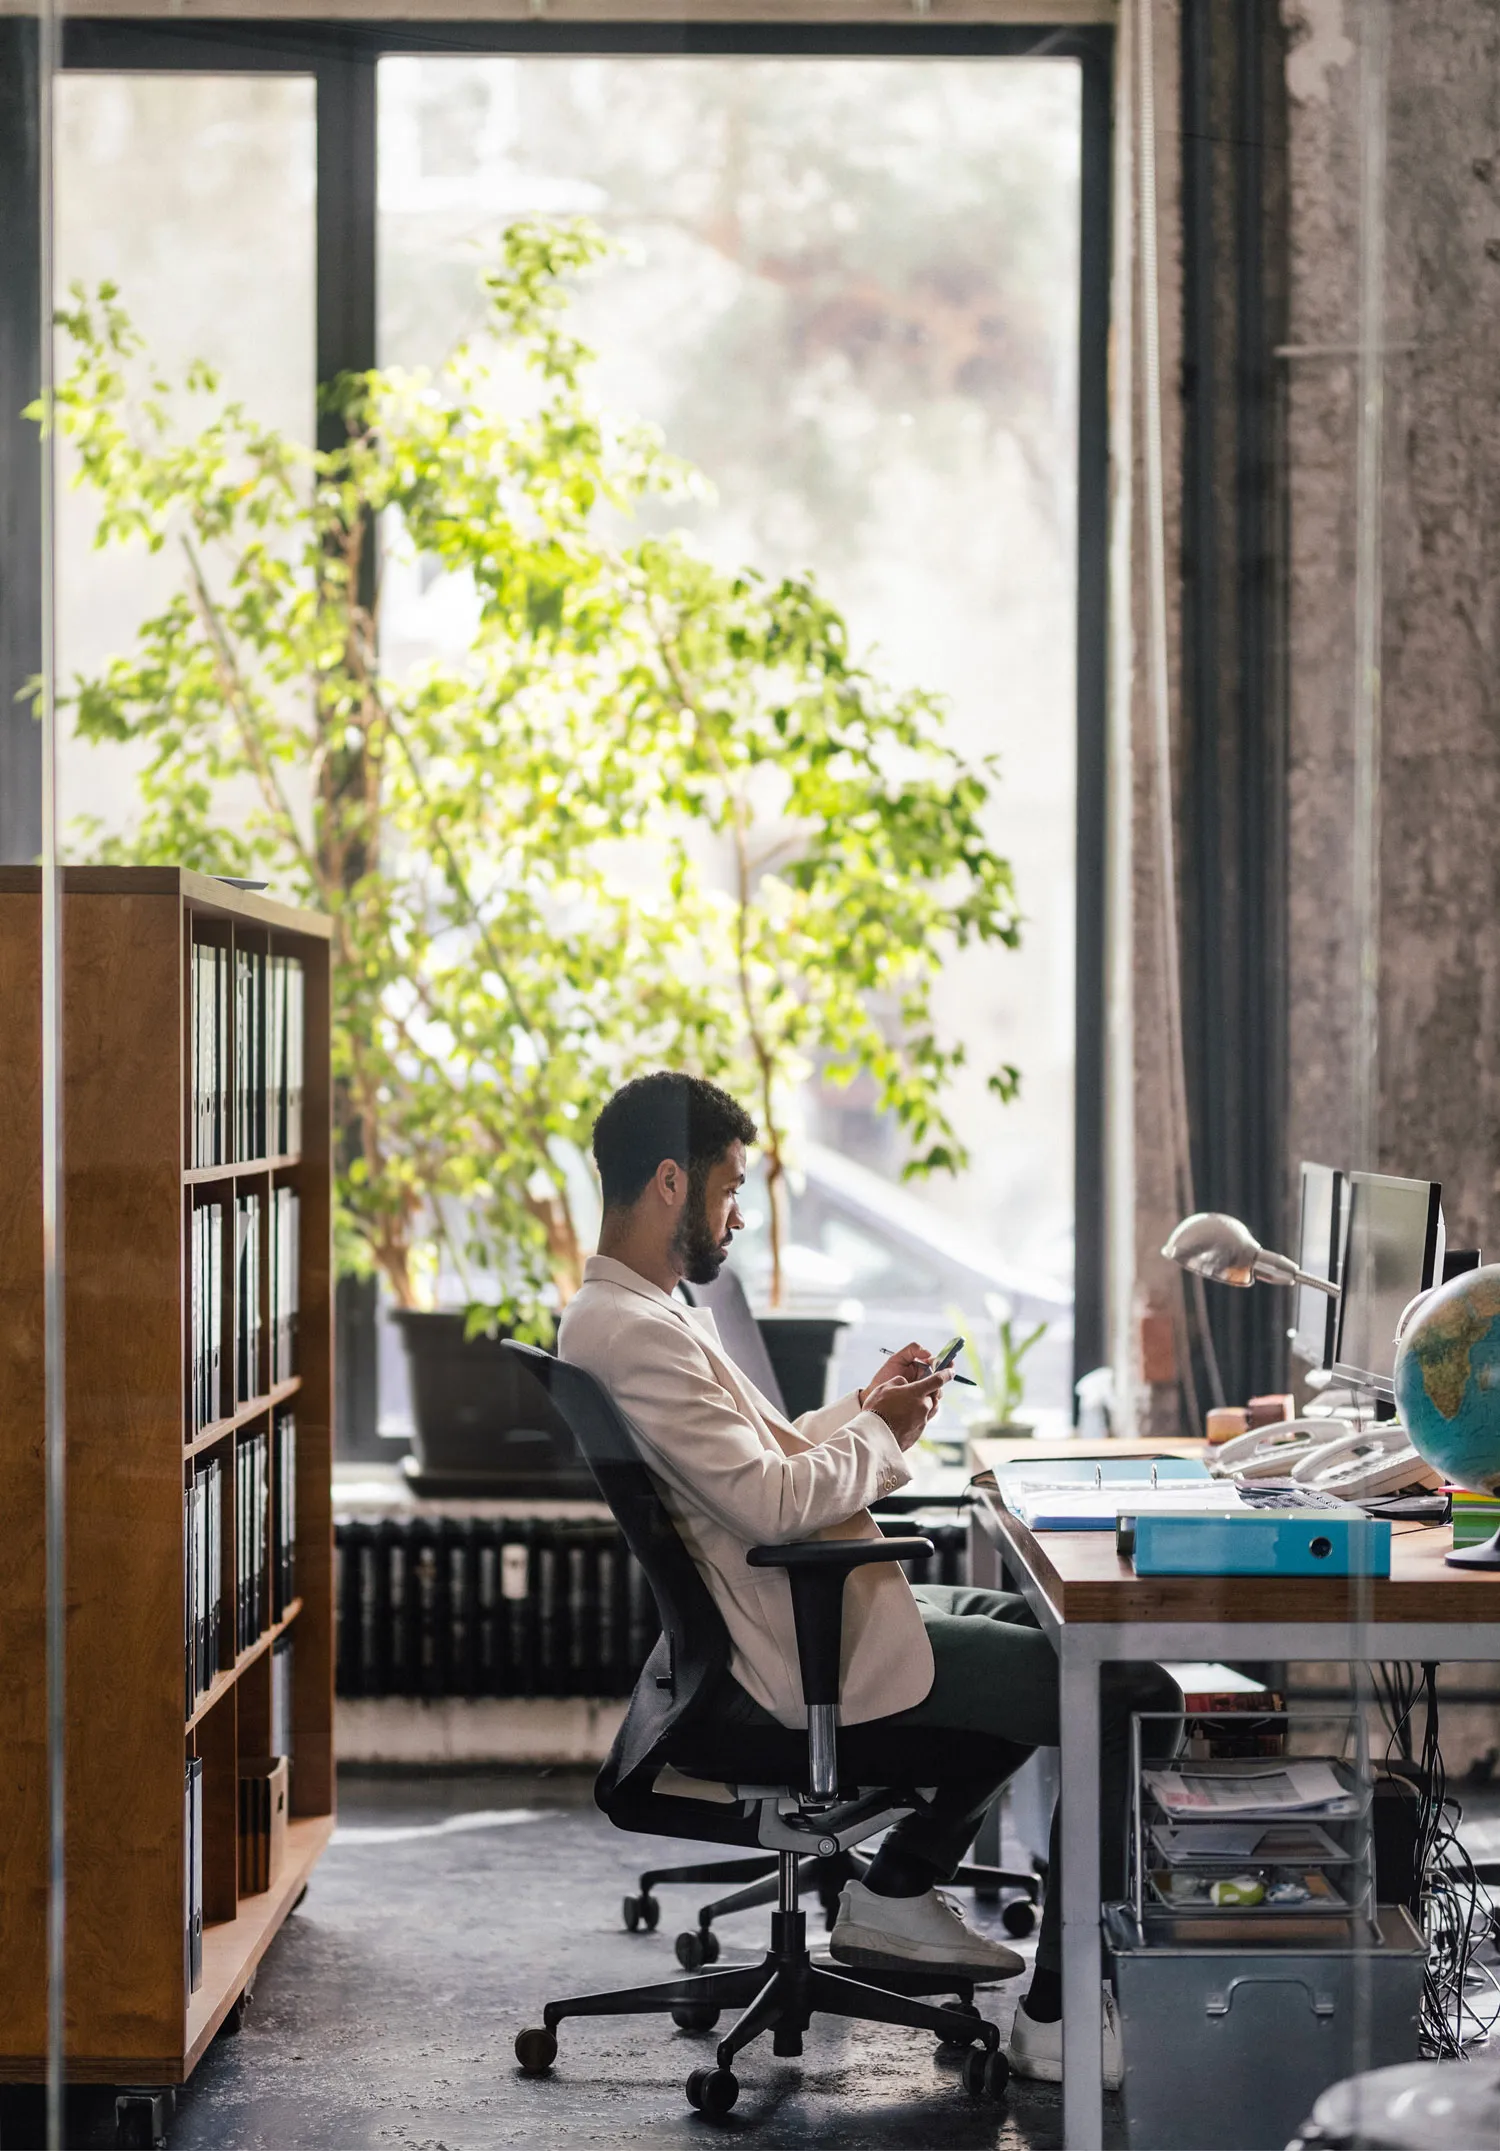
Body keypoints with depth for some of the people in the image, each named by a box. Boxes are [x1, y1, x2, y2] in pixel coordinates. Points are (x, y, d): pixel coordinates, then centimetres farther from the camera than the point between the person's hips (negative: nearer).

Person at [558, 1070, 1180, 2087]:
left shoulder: (638, 1311, 13)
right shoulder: (635, 1334, -21)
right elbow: (768, 1501, -27)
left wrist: (859, 1408, 8)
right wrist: (882, 1435, -10)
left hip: (806, 1614, 11)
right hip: (807, 1656, -11)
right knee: (1131, 1697, -13)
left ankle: (899, 1890, 23)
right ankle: (1058, 2017, -8)